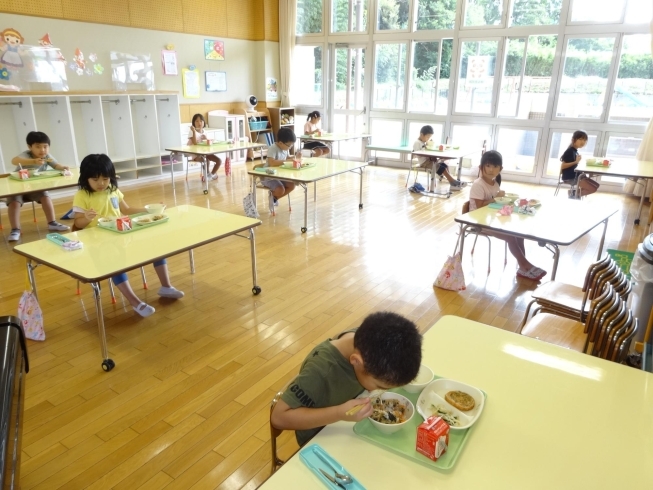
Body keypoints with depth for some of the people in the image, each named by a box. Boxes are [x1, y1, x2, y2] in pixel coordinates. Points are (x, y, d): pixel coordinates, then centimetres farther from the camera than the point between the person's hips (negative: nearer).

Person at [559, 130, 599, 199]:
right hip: (569, 177, -10)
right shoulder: (570, 151, -16)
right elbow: (562, 166, -21)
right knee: (593, 188, -13)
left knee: (596, 186, 13)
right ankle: (574, 193, 2)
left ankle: (574, 192, 11)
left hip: (575, 175, 10)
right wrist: (575, 162, -25)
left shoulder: (575, 151, 10)